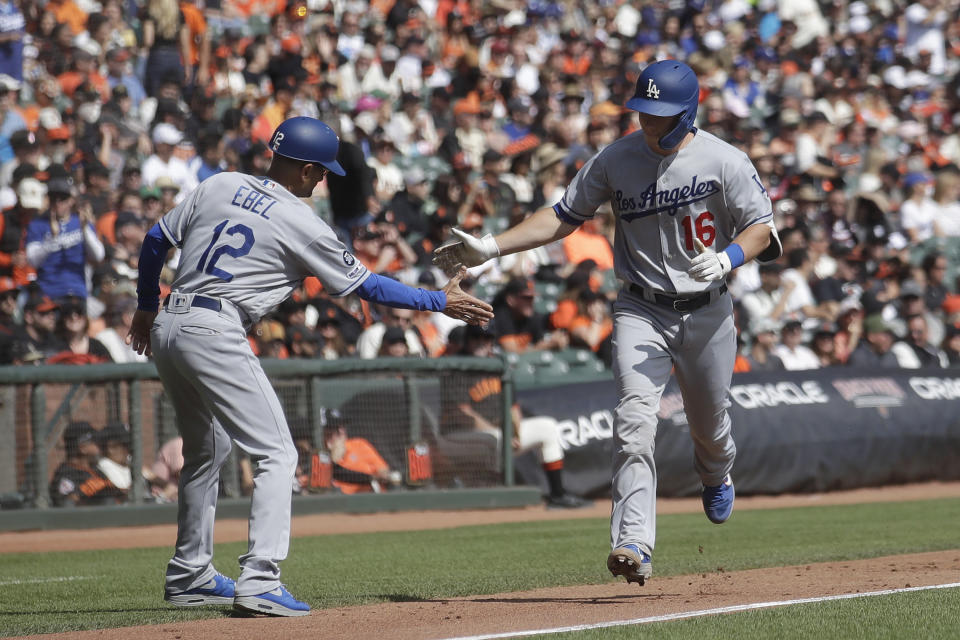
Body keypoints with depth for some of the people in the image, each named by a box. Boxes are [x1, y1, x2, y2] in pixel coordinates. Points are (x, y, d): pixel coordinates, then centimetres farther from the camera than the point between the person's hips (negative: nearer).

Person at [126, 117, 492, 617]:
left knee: (206, 451, 24)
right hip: (214, 335, -8)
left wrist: (146, 306, 30)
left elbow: (156, 242, 15)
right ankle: (259, 581, -18)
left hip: (167, 329, 8)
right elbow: (365, 285, 3)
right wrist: (440, 302, 13)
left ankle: (189, 577, 31)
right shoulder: (301, 224, -4)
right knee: (275, 454, -4)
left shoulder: (218, 186, 11)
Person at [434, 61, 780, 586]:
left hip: (707, 311, 0)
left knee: (709, 422, 16)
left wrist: (726, 259, -26)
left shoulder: (723, 162, -10)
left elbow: (761, 227, -5)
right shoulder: (615, 160, -3)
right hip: (642, 310, 0)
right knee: (634, 422, -18)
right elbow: (564, 216, 4)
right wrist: (491, 247, -5)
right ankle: (634, 546, -26)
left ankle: (716, 478, 55)